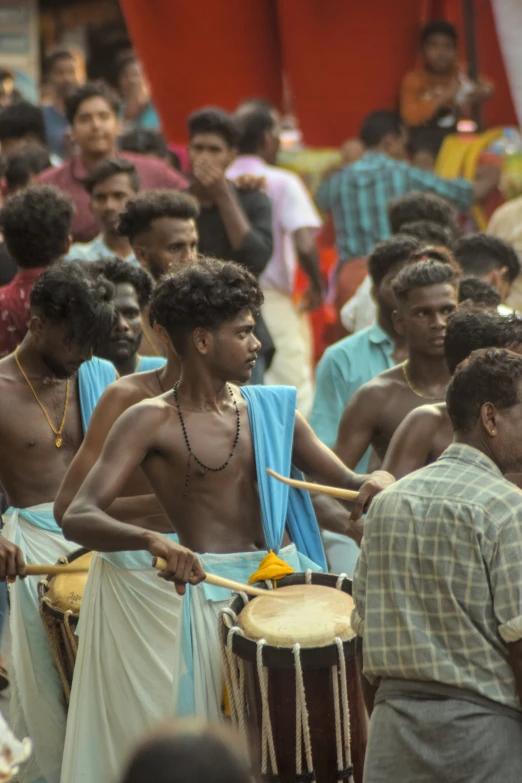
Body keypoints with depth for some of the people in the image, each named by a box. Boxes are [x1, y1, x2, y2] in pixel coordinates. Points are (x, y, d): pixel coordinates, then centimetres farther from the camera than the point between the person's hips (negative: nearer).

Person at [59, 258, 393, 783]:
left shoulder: (272, 408, 10)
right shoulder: (150, 422, -4)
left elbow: (344, 482, 11)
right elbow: (77, 518, -14)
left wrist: (373, 482, -14)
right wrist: (152, 541, -33)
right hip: (209, 594, -4)